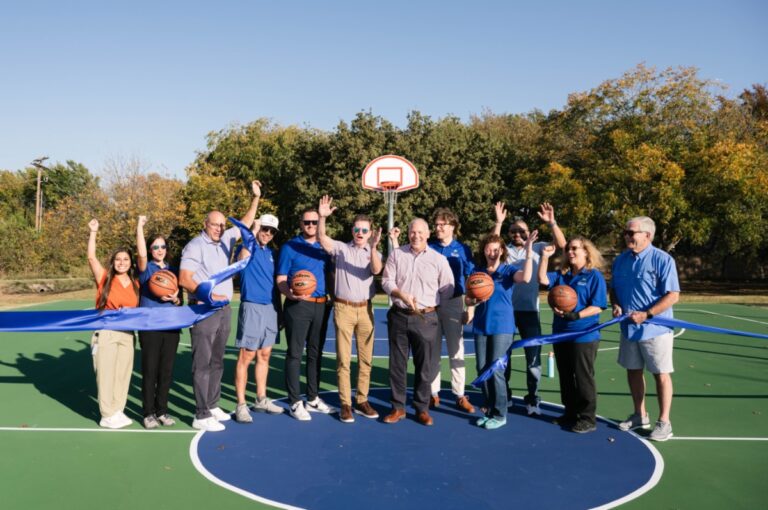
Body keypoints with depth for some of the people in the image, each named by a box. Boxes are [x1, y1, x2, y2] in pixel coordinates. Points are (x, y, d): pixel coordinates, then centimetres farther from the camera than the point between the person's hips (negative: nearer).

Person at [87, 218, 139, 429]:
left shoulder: (135, 284, 7)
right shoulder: (105, 278, -2)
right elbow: (91, 257, -13)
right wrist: (93, 232, -17)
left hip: (127, 334, 4)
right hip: (106, 332, -3)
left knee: (123, 373, 8)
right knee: (106, 373, 1)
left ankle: (118, 411, 20)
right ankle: (107, 415, 10)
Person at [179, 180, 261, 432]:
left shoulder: (225, 240, 12)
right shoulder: (195, 246, -9)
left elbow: (245, 223, 23)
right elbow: (184, 279, -15)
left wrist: (256, 198, 20)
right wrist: (209, 296, -22)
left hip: (224, 310, 8)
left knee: (217, 362, 14)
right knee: (202, 364, -5)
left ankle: (212, 405, 24)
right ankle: (202, 416, -2)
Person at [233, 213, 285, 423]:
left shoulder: (272, 253, 14)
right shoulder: (248, 248, -5)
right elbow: (243, 257, -32)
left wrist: (280, 310, 18)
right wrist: (253, 232, -25)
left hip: (271, 308, 7)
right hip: (252, 308, -7)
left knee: (264, 356, 13)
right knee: (246, 357, -4)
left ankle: (261, 400, 24)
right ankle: (241, 405, 3)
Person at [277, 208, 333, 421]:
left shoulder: (323, 248, 13)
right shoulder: (290, 247, -2)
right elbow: (281, 280, -6)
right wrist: (291, 294, -24)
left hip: (321, 306, 5)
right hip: (298, 305, -5)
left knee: (315, 353, 12)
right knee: (295, 354, -2)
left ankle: (313, 399, 22)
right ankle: (296, 402, 4)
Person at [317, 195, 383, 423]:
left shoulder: (374, 253, 7)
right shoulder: (341, 248, 3)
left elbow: (376, 270, -15)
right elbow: (322, 238, -14)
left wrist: (373, 247, -31)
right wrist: (322, 217, -30)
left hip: (365, 309, 2)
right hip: (344, 308, -2)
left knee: (366, 358, 8)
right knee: (343, 359, 0)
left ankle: (361, 401, 19)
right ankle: (345, 404, 8)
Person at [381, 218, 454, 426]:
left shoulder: (439, 259, 1)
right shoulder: (396, 254, 3)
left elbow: (447, 289, 6)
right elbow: (387, 281, -2)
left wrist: (431, 304, 3)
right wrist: (403, 296, -16)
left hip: (426, 318, -1)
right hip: (399, 316, 1)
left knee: (425, 366, 4)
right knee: (397, 364, 8)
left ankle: (422, 409, 18)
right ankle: (398, 407, 19)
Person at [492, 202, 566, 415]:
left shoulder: (537, 248, 6)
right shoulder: (505, 249, 6)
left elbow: (561, 245, -8)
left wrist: (551, 223, -21)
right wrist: (498, 223, -25)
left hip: (529, 310, -1)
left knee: (533, 356, 2)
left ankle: (532, 399, 14)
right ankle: (504, 396, 26)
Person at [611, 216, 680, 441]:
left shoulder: (662, 260, -14)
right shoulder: (620, 260, 6)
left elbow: (673, 295, -17)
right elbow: (614, 289, 16)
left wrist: (646, 314, -23)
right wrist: (616, 305, -5)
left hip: (655, 329, -6)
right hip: (628, 328, 6)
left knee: (661, 374, 3)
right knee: (633, 371, 14)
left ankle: (664, 422, 16)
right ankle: (640, 416, 30)